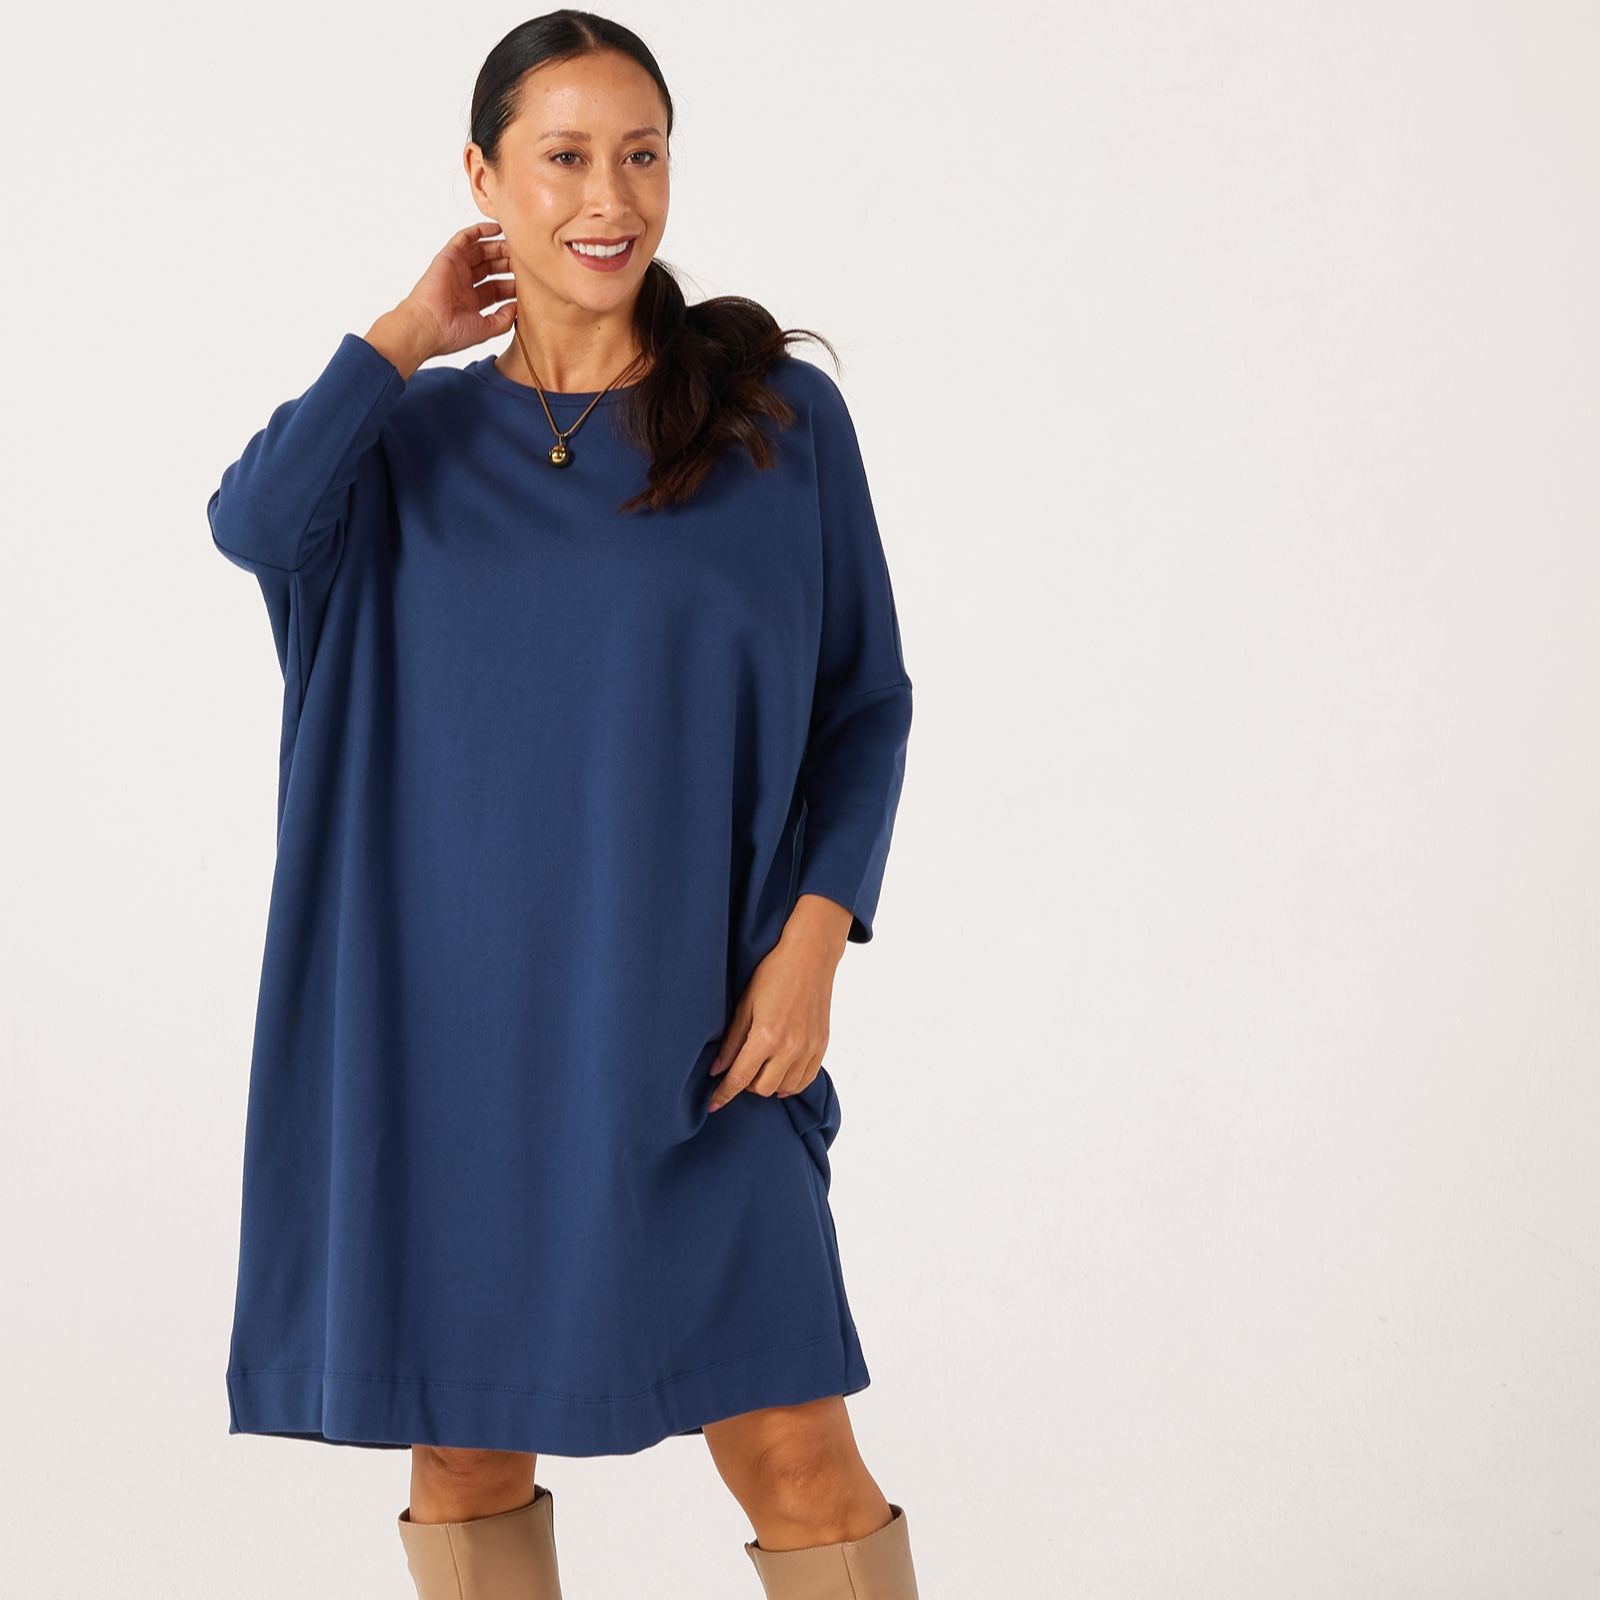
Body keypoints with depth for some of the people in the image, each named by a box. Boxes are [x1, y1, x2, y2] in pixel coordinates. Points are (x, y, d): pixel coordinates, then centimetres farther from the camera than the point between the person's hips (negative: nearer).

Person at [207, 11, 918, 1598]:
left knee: (795, 1457, -5)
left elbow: (866, 702, 3)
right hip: (451, 1020, 2)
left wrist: (812, 939, -9)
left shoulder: (780, 417, 0)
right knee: (462, 1448, 8)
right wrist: (409, 334, -5)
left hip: (679, 1024, -2)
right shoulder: (414, 433, 6)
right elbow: (252, 521, -15)